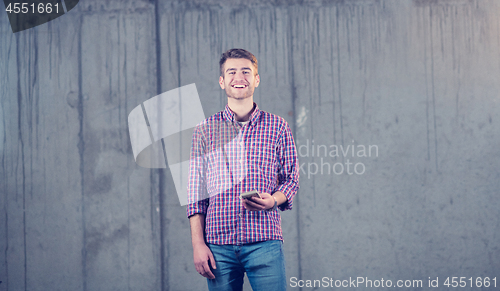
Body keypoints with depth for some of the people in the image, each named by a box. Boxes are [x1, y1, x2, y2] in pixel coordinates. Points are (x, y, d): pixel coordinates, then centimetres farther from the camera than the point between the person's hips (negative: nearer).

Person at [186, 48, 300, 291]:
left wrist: (273, 200, -10)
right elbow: (196, 193, 8)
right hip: (218, 244, 1)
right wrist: (198, 244, 0)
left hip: (264, 243, -1)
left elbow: (291, 180, 12)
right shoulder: (205, 130, 10)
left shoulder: (277, 127, 9)